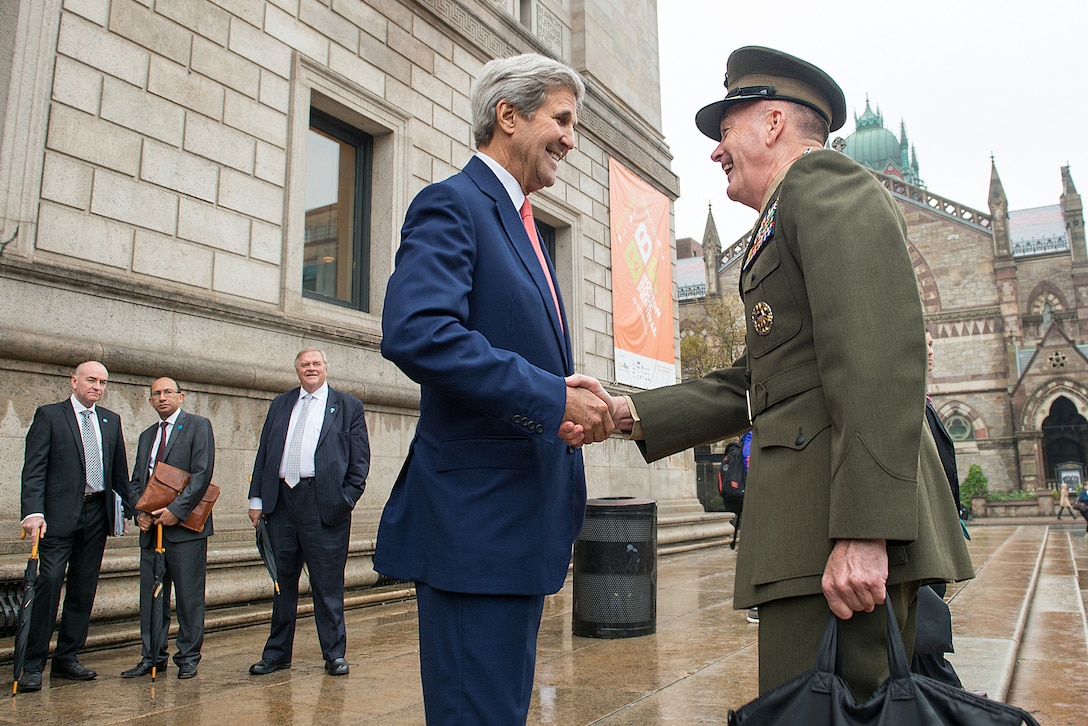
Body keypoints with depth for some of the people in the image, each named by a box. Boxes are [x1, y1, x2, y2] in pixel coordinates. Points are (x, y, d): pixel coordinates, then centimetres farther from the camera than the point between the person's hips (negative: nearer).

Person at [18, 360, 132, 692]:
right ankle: (33, 665, 1)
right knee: (49, 582, -9)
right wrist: (33, 512, -19)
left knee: (83, 588, 8)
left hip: (97, 515, 5)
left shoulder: (111, 421, 14)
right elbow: (33, 469, -7)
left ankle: (67, 658, 19)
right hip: (59, 514, -5)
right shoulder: (49, 415, 0)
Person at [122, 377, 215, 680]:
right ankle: (152, 657, 19)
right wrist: (139, 512, 0)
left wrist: (177, 510, -17)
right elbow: (136, 481, 18)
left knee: (189, 595, -1)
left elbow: (202, 473, -10)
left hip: (185, 525, -6)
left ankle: (188, 657, 9)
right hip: (151, 527, 6)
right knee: (150, 595, 9)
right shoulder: (146, 436, 20)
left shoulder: (198, 426, 0)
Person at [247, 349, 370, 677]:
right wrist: (257, 498, 7)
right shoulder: (280, 404, 17)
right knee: (282, 580, 12)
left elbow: (360, 458, 2)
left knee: (328, 583, 1)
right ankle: (277, 653, 25)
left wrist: (348, 498, -8)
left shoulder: (348, 406, 7)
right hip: (281, 501, 4)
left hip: (325, 503, -4)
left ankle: (334, 654, 13)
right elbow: (264, 453, 14)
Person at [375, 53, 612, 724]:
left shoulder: (522, 225, 21)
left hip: (525, 517, 10)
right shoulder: (452, 205, -9)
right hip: (476, 514, -9)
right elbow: (415, 333, -27)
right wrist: (552, 397, -23)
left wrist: (577, 409, 1)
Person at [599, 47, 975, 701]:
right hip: (808, 525, 10)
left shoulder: (825, 181, -3)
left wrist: (863, 531, -24)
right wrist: (627, 414, 13)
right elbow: (751, 387, 22)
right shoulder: (781, 232, 28)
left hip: (849, 528, -10)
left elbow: (879, 358, -18)